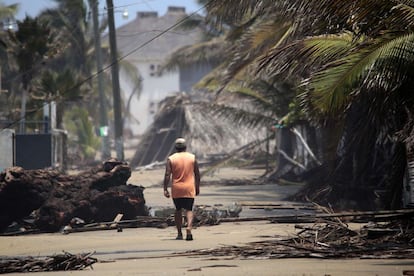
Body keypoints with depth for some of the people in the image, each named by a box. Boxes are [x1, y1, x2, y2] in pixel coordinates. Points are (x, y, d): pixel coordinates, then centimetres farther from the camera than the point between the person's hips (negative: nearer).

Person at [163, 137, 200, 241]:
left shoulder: (171, 159, -2)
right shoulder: (192, 157, 2)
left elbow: (167, 175, -8)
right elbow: (197, 174, 6)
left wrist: (165, 189, -5)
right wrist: (197, 187, 15)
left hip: (176, 189, 0)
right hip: (189, 189, 0)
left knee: (178, 210, 12)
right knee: (189, 210, 2)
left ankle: (179, 233, 14)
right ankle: (189, 228, -21)